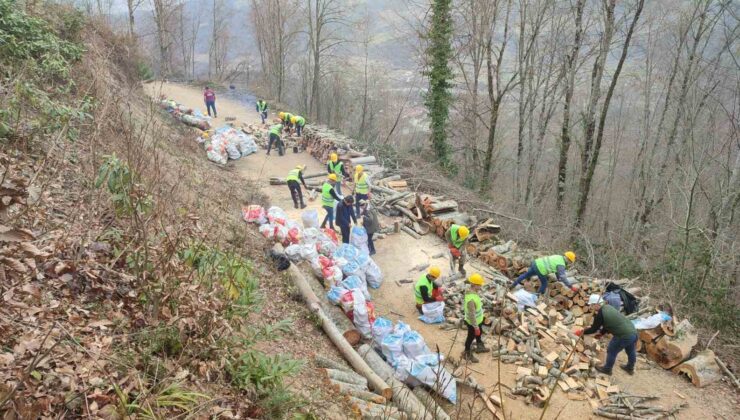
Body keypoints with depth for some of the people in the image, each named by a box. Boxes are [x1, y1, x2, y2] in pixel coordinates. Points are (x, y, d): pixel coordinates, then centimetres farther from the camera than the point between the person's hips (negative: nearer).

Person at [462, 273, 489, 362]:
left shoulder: (473, 291, -9)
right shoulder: (471, 299, -40)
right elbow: (472, 315, -33)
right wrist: (476, 327, -24)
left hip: (478, 320, 9)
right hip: (472, 323, -9)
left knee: (478, 334, 31)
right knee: (471, 337, 15)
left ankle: (480, 347, 57)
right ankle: (467, 354, 37)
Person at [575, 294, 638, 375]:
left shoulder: (600, 315, -15)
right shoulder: (608, 307, 11)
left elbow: (594, 329, -4)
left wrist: (583, 332, 10)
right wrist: (601, 332, 26)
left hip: (624, 336, -8)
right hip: (633, 332, 8)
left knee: (611, 352, 13)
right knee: (631, 351, 28)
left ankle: (607, 369, 31)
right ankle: (630, 368, 51)